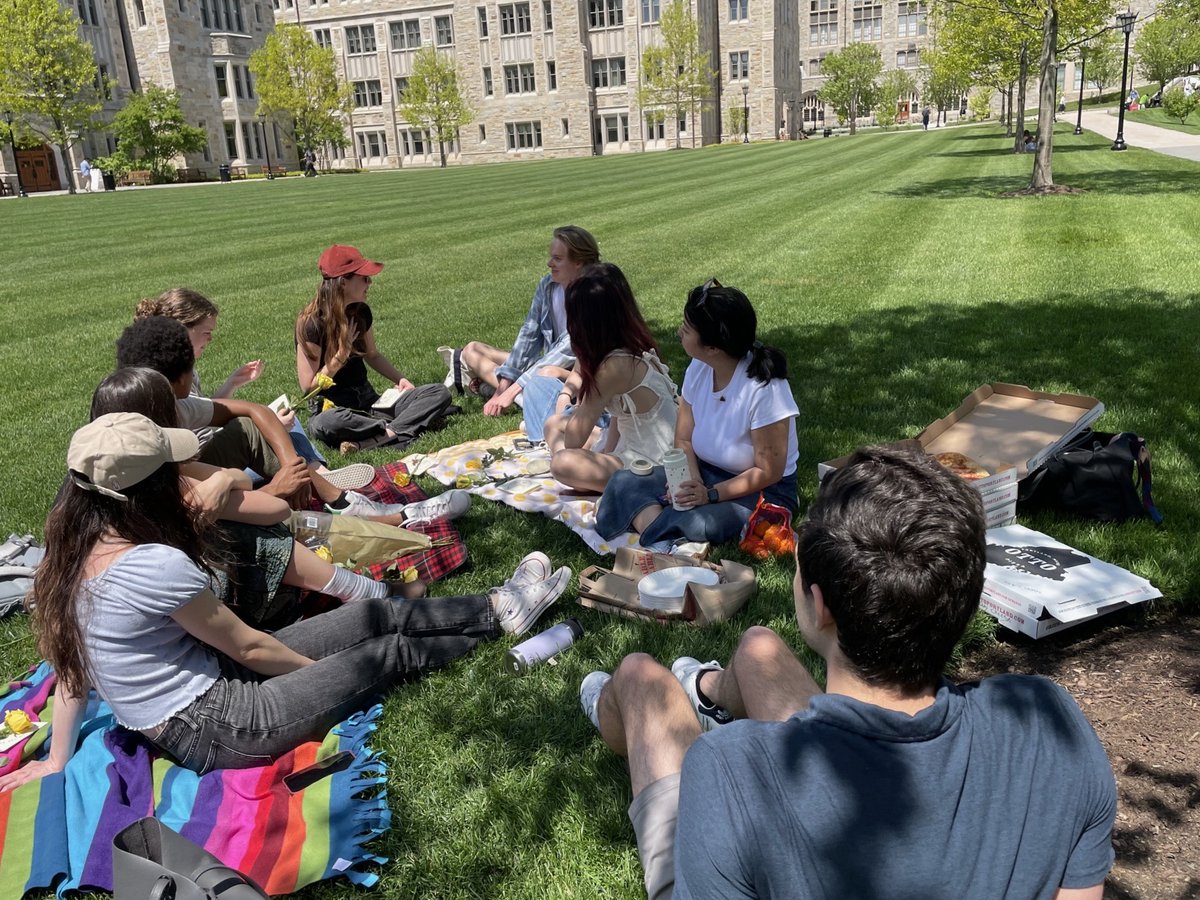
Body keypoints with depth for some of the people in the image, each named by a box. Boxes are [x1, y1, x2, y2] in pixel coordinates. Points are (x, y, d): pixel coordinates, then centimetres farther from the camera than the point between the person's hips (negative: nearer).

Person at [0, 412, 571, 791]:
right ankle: (502, 616, 25)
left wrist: (58, 760, 16)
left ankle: (496, 607, 22)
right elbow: (251, 648, -18)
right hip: (215, 729, -8)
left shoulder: (76, 553, -4)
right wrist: (324, 670, -2)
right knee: (390, 653, 3)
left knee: (375, 616, 8)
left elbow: (70, 667, 4)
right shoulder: (154, 565, -31)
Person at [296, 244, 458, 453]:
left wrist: (399, 379, 4)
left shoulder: (361, 312, 4)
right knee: (322, 424, -43)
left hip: (367, 399, 7)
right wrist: (340, 356, -21)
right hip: (331, 407, -6)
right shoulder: (311, 323, -14)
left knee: (440, 393, -11)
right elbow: (308, 386, -13)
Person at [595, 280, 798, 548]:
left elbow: (768, 472, -17)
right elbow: (683, 440, 2)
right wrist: (693, 481, -17)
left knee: (697, 523, -38)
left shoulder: (764, 387, -24)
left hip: (763, 492, -6)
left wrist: (710, 495, -25)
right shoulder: (698, 369, -5)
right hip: (706, 474, 7)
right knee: (624, 481, -15)